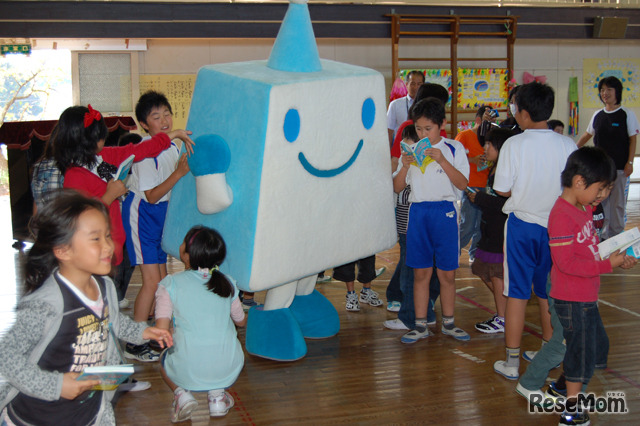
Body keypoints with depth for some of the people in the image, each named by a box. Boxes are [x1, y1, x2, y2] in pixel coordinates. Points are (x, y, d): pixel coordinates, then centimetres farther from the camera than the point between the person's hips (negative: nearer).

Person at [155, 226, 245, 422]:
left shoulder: (170, 284, -4)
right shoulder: (227, 283, 5)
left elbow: (161, 331, -10)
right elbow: (240, 321, 19)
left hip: (187, 372, -2)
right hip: (228, 371, 2)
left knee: (164, 357, 31)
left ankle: (181, 393, 4)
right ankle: (217, 392, 13)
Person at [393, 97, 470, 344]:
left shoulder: (453, 149, 1)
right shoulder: (411, 151, 8)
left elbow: (462, 184, -9)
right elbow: (397, 187, 7)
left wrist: (442, 161, -19)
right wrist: (405, 166, -11)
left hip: (445, 212, -2)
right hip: (418, 211, 2)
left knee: (447, 272, 5)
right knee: (421, 272, 5)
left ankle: (448, 323, 21)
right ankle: (420, 325, 14)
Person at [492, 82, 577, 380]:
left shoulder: (514, 145, -13)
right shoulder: (568, 145, -6)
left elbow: (503, 190, -10)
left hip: (522, 224, -3)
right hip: (556, 227, 3)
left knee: (517, 294, 5)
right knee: (549, 293, 16)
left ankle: (512, 363, 11)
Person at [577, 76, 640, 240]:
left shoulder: (626, 114, -5)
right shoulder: (598, 115, 8)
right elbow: (587, 135, 19)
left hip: (619, 167, -4)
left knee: (617, 202, 1)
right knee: (600, 201, 8)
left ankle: (616, 236, 10)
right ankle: (603, 234, 17)